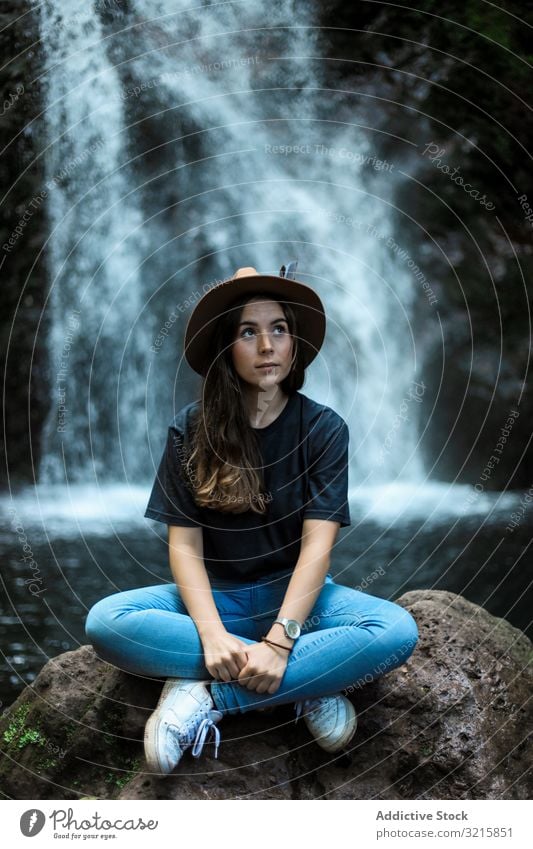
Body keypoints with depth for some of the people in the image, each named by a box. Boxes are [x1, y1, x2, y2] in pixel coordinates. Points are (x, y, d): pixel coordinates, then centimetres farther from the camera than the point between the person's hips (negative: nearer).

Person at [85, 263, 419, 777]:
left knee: (398, 631, -30)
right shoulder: (191, 428, -4)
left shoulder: (324, 428, -5)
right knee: (105, 621, -29)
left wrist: (281, 640, -29)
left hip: (295, 593, 0)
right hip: (216, 595, 1)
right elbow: (184, 542, -9)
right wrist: (213, 635, -26)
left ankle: (206, 695, -27)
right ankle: (307, 685, -25)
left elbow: (317, 543, -14)